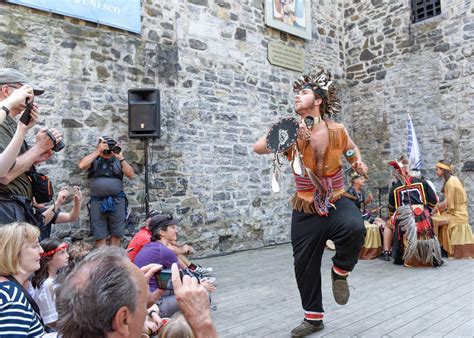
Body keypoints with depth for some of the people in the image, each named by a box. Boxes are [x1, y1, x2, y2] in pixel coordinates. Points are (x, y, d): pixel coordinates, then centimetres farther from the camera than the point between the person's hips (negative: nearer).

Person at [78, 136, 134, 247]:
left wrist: (121, 158, -7)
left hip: (117, 201, 1)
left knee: (116, 234, 4)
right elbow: (82, 165, -10)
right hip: (97, 201, 0)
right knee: (100, 236, 1)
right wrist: (97, 152, -6)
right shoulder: (94, 160, 10)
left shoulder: (118, 160, 11)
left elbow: (131, 175, -1)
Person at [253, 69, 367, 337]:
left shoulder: (337, 130, -5)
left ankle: (340, 271, -1)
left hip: (337, 202, -1)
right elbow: (258, 148, -22)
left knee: (355, 228, -34)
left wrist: (359, 163, -4)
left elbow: (353, 149, 17)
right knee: (305, 266, 8)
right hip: (306, 210, 1)